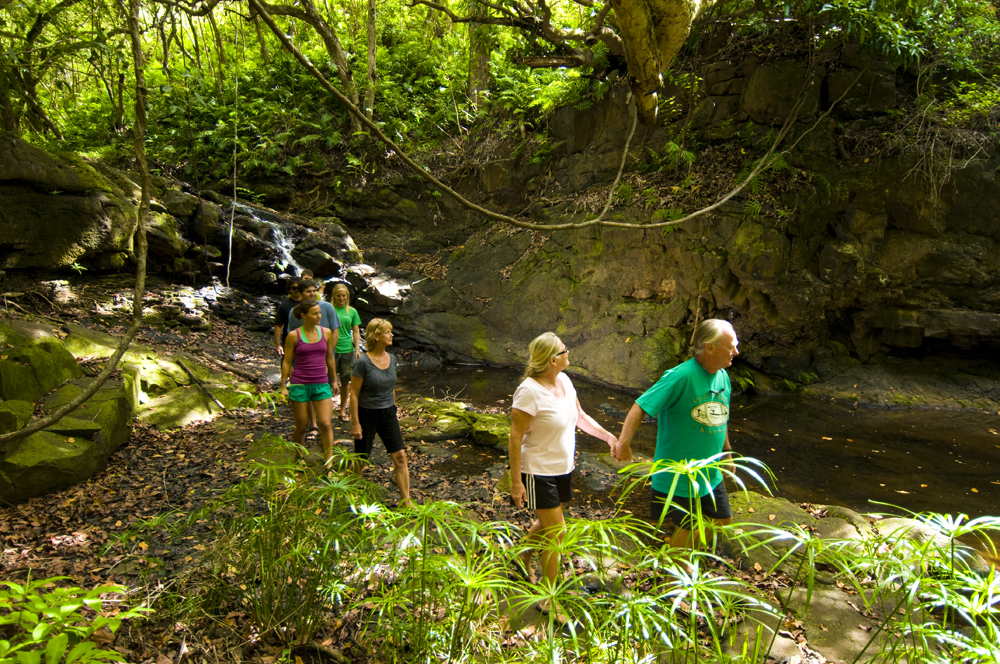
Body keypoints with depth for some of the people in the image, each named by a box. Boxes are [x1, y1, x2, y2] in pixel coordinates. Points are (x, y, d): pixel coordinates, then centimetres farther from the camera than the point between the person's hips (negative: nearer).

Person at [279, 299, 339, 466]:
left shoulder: (326, 332, 3)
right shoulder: (293, 336, -5)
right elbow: (287, 362, 1)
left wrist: (334, 381, 17)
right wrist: (283, 386, 1)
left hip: (321, 385, 2)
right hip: (299, 385, -2)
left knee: (326, 424, -9)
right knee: (301, 427, 7)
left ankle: (329, 464, -2)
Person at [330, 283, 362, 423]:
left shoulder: (352, 311, 8)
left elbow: (356, 332, 10)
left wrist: (357, 349, 2)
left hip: (347, 349, 3)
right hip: (332, 349, -3)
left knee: (345, 381, 9)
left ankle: (343, 410, 20)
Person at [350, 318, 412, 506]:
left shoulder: (391, 359, 2)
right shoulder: (363, 362, -17)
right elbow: (354, 394, -14)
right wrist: (355, 423, -14)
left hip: (388, 414, 5)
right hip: (367, 414, -5)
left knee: (400, 456, 1)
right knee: (360, 459, 9)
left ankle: (405, 501, 10)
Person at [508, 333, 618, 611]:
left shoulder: (564, 380, 0)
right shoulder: (529, 391, -25)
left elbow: (580, 416, 13)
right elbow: (515, 437, -22)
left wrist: (608, 436, 2)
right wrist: (516, 481, -21)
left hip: (562, 468, 8)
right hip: (539, 471, -8)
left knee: (547, 523, 23)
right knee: (556, 531, -2)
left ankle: (521, 560, 49)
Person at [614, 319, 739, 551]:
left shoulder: (722, 377, 1)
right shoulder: (681, 376, -25)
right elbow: (641, 406, -29)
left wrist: (727, 451, 25)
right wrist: (624, 442, -41)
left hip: (710, 474, 8)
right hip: (678, 477, -8)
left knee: (723, 519, 19)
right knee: (687, 528, 8)